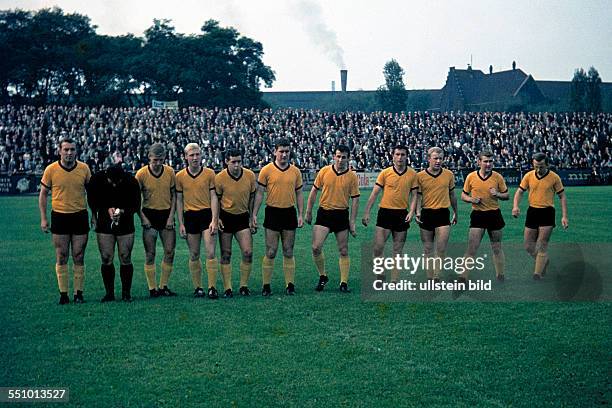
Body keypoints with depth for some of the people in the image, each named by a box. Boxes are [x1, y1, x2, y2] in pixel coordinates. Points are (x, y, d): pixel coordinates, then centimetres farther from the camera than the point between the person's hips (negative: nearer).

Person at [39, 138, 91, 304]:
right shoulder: (51, 170, -4)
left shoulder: (84, 168, 0)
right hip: (59, 216, -1)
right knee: (61, 258, 2)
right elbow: (43, 194, 4)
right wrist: (43, 219, 0)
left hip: (80, 216, 1)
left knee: (78, 258, 3)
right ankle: (63, 294, 9)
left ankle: (78, 293, 10)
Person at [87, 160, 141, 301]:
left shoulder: (131, 182, -13)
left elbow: (136, 205, -3)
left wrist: (122, 212, -20)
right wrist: (107, 210, -12)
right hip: (104, 225, 1)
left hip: (125, 225, -1)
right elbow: (92, 201, 3)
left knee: (125, 259, -3)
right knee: (106, 259, -2)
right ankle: (109, 293, 9)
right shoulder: (97, 179, -11)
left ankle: (126, 293, 7)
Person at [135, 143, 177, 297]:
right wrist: (143, 218, -9)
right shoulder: (141, 174, -8)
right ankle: (152, 289, 4)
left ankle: (163, 286, 12)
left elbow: (174, 195, 6)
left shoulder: (170, 172, -1)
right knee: (150, 254, -2)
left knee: (170, 252, 0)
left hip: (166, 214, 3)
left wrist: (171, 216, -3)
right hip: (149, 215, -3)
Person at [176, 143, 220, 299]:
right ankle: (197, 287, 14)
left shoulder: (210, 173, 1)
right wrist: (181, 223, 2)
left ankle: (212, 287, -5)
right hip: (190, 216, 2)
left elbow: (213, 197, 0)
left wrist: (214, 220, -8)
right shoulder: (180, 176, 4)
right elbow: (179, 201, 8)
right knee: (194, 255, 6)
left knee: (211, 253, -8)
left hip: (207, 214, -1)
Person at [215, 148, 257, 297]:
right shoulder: (220, 178, -12)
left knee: (248, 252, -6)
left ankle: (243, 286, 7)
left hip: (243, 217, 2)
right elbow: (216, 199, -1)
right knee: (226, 254, 1)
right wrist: (217, 218, -9)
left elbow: (252, 198, 6)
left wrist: (252, 219, 4)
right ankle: (227, 288, 8)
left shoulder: (250, 176, -6)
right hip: (226, 217, -2)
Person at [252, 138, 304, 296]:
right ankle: (266, 286, 5)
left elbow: (299, 194, 12)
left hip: (289, 213, 3)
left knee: (288, 252, 7)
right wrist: (254, 214, -5)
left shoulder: (295, 171, 6)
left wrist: (300, 215, 5)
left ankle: (290, 285, 11)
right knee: (271, 252, -2)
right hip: (273, 213, -3)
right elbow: (259, 193, 0)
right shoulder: (267, 170, -2)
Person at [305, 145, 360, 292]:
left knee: (343, 251, 4)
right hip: (324, 213, 0)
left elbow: (355, 200, 0)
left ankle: (344, 283, 14)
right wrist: (308, 212, 7)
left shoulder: (352, 176, -2)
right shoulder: (324, 171, 0)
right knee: (316, 247, -10)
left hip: (342, 215, 0)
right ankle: (322, 276, 11)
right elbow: (314, 192, 8)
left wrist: (352, 222, -4)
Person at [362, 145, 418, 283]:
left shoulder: (412, 174, 3)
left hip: (402, 214, 1)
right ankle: (380, 278, 8)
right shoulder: (385, 173, -1)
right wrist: (366, 213, -4)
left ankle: (394, 281, 12)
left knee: (397, 250, 6)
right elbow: (374, 193, 1)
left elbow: (414, 195, 7)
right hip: (385, 211, -1)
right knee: (378, 247, -7)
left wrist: (411, 212, -9)